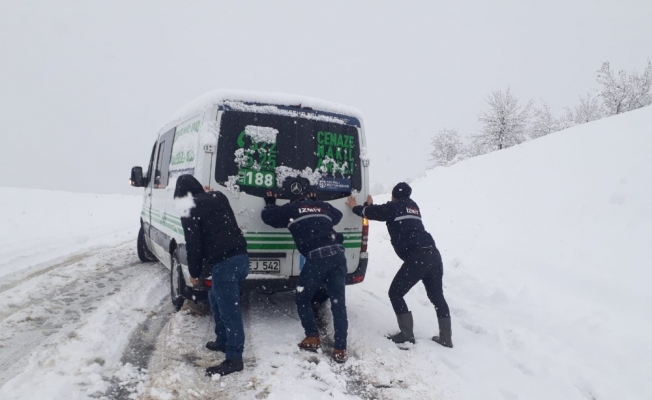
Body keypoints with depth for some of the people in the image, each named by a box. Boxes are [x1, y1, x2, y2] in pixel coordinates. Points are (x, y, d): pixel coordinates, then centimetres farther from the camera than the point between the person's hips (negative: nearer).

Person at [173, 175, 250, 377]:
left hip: (224, 263, -8)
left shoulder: (190, 209, 0)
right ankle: (222, 342, 33)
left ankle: (234, 358, -1)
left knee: (229, 310, -5)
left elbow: (193, 244, -2)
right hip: (241, 257, 8)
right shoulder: (219, 198, 19)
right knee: (216, 299, 25)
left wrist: (194, 272, 7)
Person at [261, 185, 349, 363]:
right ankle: (340, 349, 6)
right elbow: (337, 215, 44)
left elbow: (267, 215, 23)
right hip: (338, 254, 4)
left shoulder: (291, 209, 11)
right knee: (338, 303, 7)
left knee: (303, 298, 17)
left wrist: (270, 203, 43)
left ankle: (313, 338, 15)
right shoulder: (323, 206, 23)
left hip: (317, 257, -4)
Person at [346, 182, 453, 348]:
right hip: (433, 254, 8)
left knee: (395, 293, 7)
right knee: (437, 296, 20)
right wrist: (371, 206, 42)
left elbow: (372, 213, 14)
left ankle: (407, 334, 6)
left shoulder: (394, 206, 4)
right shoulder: (413, 206, 24)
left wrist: (355, 207, 31)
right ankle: (446, 337, 23)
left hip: (417, 257, -8)